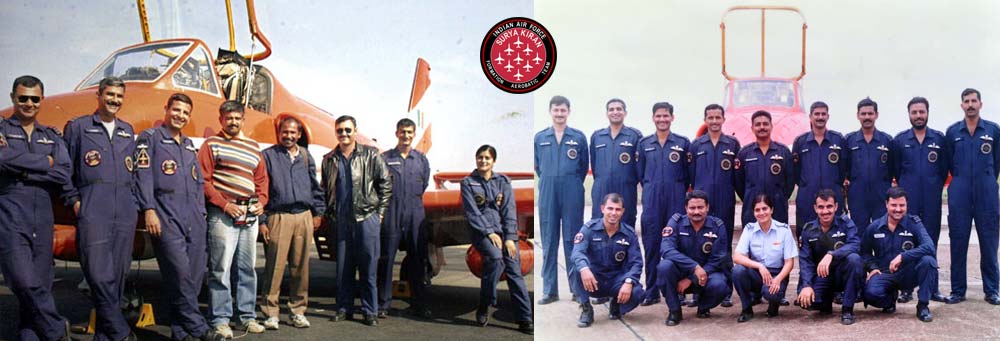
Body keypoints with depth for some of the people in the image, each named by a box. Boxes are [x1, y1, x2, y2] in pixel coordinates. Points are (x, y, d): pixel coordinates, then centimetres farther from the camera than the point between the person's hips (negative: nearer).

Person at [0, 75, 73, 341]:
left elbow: (65, 174, 1)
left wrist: (24, 170, -8)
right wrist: (45, 162, -6)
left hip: (42, 219, 4)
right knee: (24, 282, -13)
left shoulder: (52, 137, 16)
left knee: (40, 284, 4)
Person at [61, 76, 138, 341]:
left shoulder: (127, 131, 20)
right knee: (98, 273, -14)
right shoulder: (77, 127, 9)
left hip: (125, 210, 4)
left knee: (117, 274, 2)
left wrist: (134, 203, 11)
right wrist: (74, 200, -2)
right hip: (93, 208, -4)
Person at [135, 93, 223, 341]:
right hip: (166, 216, -6)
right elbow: (142, 175, -5)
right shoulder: (150, 138, 6)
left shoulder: (189, 146, 25)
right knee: (179, 274, -12)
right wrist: (148, 209, -15)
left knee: (195, 274, 2)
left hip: (194, 219, 7)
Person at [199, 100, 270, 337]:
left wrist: (261, 202, 3)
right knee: (221, 269, -6)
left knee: (247, 268, 10)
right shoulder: (212, 144, 2)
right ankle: (220, 320, 0)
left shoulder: (253, 146, 18)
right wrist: (224, 204, -13)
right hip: (223, 214, -6)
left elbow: (262, 178, 20)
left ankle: (247, 315, 18)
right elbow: (203, 179, -6)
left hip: (250, 215, 6)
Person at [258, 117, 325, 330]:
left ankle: (298, 311, 14)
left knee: (301, 266, 6)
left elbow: (315, 186, 21)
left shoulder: (306, 157, 15)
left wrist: (318, 212, 13)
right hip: (278, 217, -4)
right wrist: (261, 220, -4)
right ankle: (270, 313, 1)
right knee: (275, 266, -6)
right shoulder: (268, 156, 3)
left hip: (304, 216, 4)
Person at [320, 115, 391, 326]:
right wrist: (329, 214, 10)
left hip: (367, 218, -3)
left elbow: (385, 184, 3)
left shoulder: (370, 155, 2)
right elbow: (325, 189, 18)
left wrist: (380, 212, -1)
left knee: (368, 267, 0)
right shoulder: (329, 160, 11)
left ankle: (370, 311, 8)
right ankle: (344, 309, 17)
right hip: (341, 220, 3)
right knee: (343, 267, 7)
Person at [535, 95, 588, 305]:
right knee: (548, 241, 4)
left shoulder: (578, 137, 4)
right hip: (548, 193, 2)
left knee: (573, 240, 1)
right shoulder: (539, 138, 7)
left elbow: (584, 166, 10)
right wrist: (547, 182, 12)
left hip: (572, 193, -1)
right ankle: (549, 290, 9)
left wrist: (572, 184, 9)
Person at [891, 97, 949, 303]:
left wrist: (936, 187, 6)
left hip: (932, 200, 1)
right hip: (908, 200, -1)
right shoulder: (899, 140, 5)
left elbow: (945, 168, 10)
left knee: (930, 243, 4)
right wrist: (906, 188, 10)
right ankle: (906, 289, 4)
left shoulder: (939, 139, 6)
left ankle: (932, 288, 10)